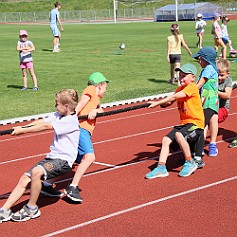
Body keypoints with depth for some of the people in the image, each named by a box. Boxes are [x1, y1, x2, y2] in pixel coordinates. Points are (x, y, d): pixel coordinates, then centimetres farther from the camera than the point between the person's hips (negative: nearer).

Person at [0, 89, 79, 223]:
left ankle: (31, 209, -16)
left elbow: (46, 126, -21)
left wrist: (23, 131, -20)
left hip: (64, 160, -9)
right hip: (52, 157, 9)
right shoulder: (58, 115, 12)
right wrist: (22, 128, -14)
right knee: (24, 179, -4)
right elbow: (42, 122, 1)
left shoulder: (72, 120, -15)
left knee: (36, 172, -32)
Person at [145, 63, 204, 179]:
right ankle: (161, 168, -4)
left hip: (195, 123, -9)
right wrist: (165, 102, -16)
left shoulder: (192, 87, -14)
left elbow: (174, 97, -23)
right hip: (183, 123, 9)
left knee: (179, 135, -33)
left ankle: (190, 163, -18)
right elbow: (169, 101, 7)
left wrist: (157, 103, -23)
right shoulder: (180, 89, 15)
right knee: (166, 140, -5)